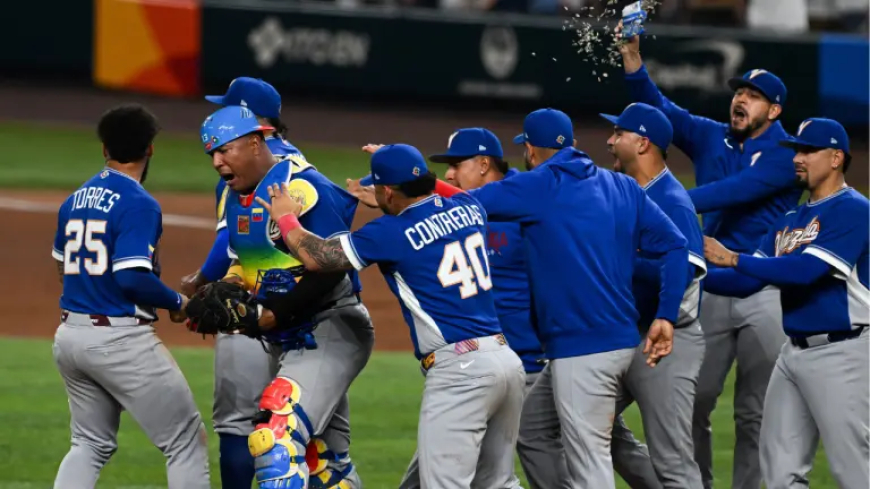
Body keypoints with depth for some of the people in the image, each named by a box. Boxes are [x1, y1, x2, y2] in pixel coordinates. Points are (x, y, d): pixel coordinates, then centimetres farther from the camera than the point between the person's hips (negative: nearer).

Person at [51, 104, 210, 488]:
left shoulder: (74, 201, 10)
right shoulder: (139, 204, -14)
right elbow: (132, 278, -22)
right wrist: (177, 303, -8)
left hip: (69, 336, 8)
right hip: (120, 338, -8)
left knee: (91, 443, 19)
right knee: (186, 441, 2)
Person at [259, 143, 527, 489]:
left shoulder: (392, 232, -8)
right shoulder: (468, 209, 12)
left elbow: (318, 257, -6)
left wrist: (285, 218, 12)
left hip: (459, 369, -8)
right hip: (507, 358, 8)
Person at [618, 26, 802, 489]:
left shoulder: (786, 154, -7)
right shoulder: (710, 138, 10)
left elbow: (737, 190, -20)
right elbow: (657, 108, 2)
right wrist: (632, 55, -12)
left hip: (768, 291, -4)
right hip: (713, 289, 5)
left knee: (754, 412, 0)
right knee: (692, 403, 3)